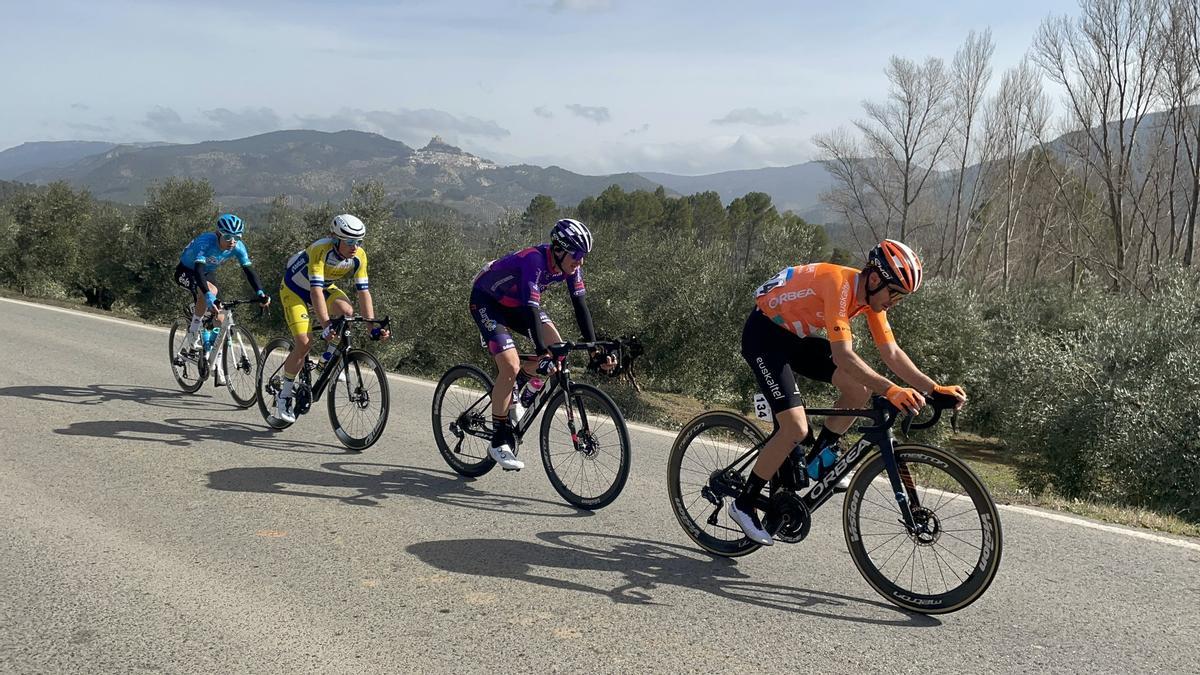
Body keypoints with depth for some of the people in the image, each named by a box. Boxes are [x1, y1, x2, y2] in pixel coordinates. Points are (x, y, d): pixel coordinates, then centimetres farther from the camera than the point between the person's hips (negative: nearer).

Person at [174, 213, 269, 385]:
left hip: (208, 273, 5)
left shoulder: (238, 247, -21)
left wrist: (260, 293, -39)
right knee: (210, 291, -36)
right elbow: (198, 270, -45)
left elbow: (248, 269, -23)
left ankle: (218, 370, 0)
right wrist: (209, 296, -58)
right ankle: (192, 338, -19)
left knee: (219, 318, -7)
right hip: (186, 271, -5)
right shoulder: (206, 242, -35)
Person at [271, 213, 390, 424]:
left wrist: (374, 326, -26)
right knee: (304, 343, -17)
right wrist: (325, 326, -51)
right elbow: (316, 290, -43)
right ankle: (284, 396, 0)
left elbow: (363, 291, -18)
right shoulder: (320, 250, -36)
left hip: (325, 287, 5)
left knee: (346, 311, -27)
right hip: (295, 289, -5)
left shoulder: (359, 256, -21)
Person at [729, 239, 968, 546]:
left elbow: (892, 353, -1)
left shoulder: (872, 294, -4)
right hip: (764, 334, -8)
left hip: (796, 336, 8)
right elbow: (843, 355, -37)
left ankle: (822, 457, 12)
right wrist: (891, 390, -43)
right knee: (796, 428, -17)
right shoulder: (839, 283, -30)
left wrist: (935, 388, -10)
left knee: (860, 388, -7)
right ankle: (743, 504, -2)